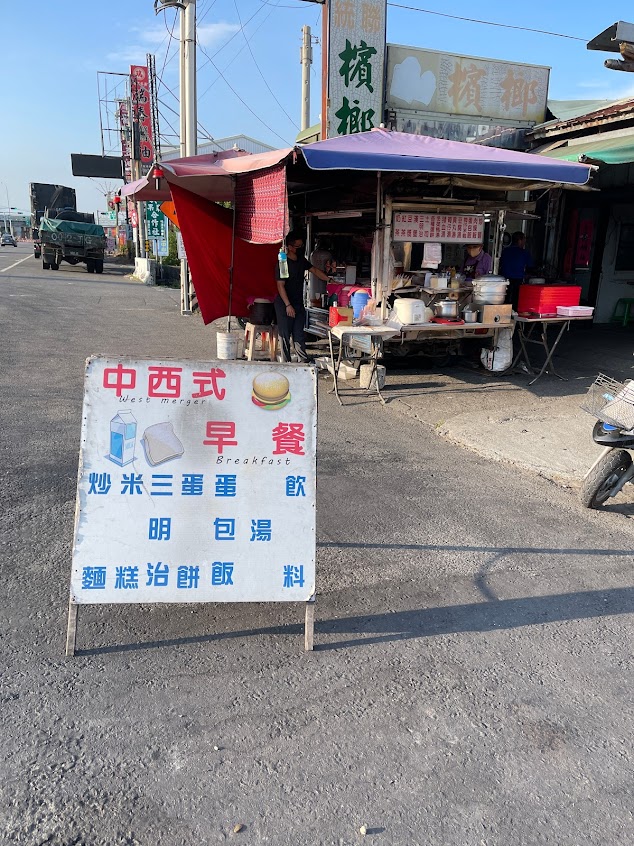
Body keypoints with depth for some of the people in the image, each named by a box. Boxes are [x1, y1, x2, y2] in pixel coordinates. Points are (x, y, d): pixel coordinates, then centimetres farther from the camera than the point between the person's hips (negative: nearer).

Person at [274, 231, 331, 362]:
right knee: (285, 335, -1)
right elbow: (280, 285, -16)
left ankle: (304, 361, 6)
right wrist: (288, 305, -20)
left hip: (298, 304, 6)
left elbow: (315, 270, 19)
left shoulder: (302, 260, 8)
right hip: (284, 305, -6)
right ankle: (286, 363, 5)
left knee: (299, 335, 6)